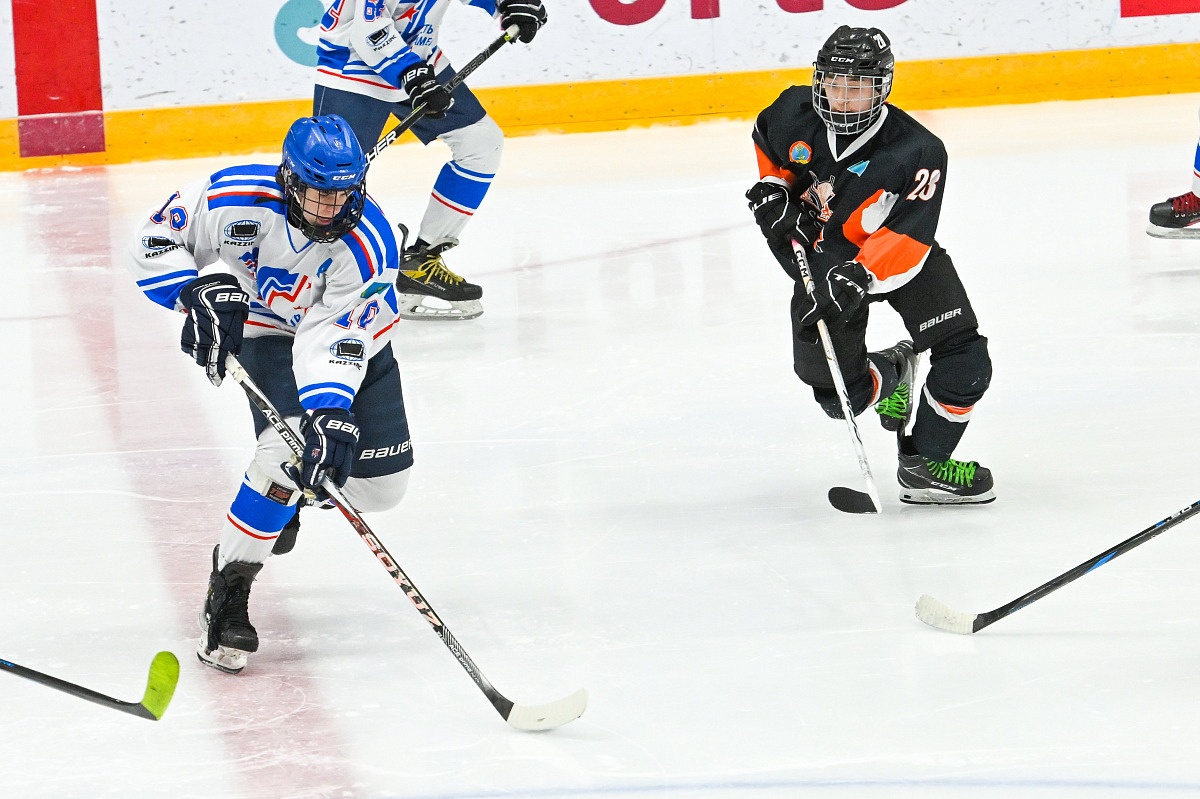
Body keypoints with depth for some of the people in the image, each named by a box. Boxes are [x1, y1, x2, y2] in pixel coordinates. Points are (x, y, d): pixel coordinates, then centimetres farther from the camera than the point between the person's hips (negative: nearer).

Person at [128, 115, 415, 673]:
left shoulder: (367, 244, -32)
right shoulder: (237, 198, -31)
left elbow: (334, 340, -36)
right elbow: (154, 244, -18)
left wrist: (331, 412, -51)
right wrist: (200, 291, -34)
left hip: (353, 333, 2)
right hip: (266, 328, -2)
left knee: (379, 485, -3)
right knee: (293, 446, -29)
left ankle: (291, 487, 32)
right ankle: (226, 595, -20)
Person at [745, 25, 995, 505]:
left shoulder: (917, 152, -28)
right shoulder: (795, 114, -17)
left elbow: (906, 236, -33)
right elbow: (768, 146, 8)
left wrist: (857, 279, -45)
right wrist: (772, 192, -7)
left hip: (898, 253, -2)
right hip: (820, 256, 2)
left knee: (964, 361, -17)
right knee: (840, 395, 1)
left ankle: (923, 465, 1)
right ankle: (891, 372, 35)